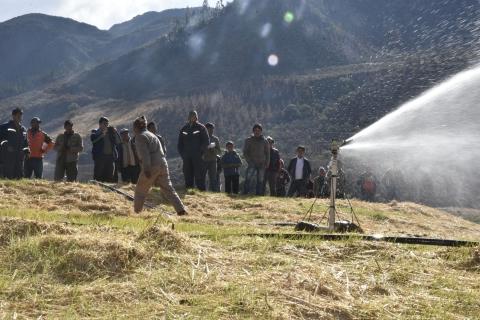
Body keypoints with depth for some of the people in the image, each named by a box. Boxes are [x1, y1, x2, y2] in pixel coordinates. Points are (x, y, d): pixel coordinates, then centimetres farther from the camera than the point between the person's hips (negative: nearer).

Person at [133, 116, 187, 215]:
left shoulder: (140, 137, 0)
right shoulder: (153, 135, 27)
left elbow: (144, 154, -14)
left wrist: (146, 169, -21)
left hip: (152, 166, -7)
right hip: (163, 165, 8)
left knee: (140, 190, 7)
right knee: (168, 188, 4)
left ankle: (137, 211, 13)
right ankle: (181, 209, -8)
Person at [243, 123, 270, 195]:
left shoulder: (264, 141, 8)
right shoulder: (249, 140, 4)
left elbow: (267, 153, 11)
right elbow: (245, 152, 2)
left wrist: (266, 164, 1)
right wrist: (249, 162, -9)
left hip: (261, 164, 2)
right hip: (252, 163, -2)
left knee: (260, 181, 2)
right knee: (248, 177, -19)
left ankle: (259, 194, 6)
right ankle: (245, 193, -17)